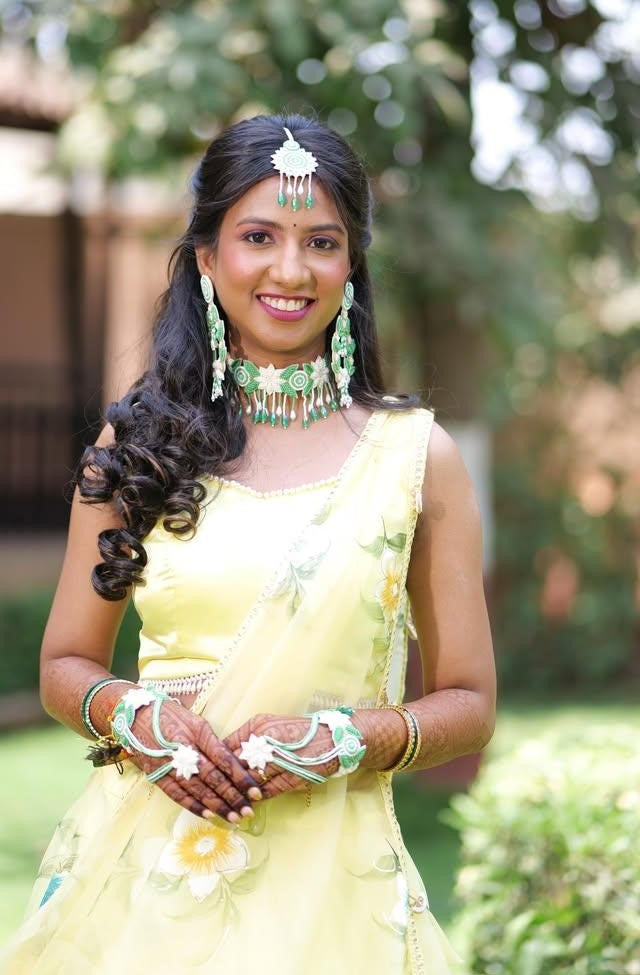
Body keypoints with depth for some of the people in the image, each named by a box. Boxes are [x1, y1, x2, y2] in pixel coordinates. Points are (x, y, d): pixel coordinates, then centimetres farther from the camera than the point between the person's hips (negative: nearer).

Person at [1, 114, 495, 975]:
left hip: (323, 876, -1)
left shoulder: (414, 453, 1)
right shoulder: (137, 442, 5)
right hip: (138, 865, 1)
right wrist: (134, 714, -11)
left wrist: (348, 738, -14)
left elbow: (468, 703, 4)